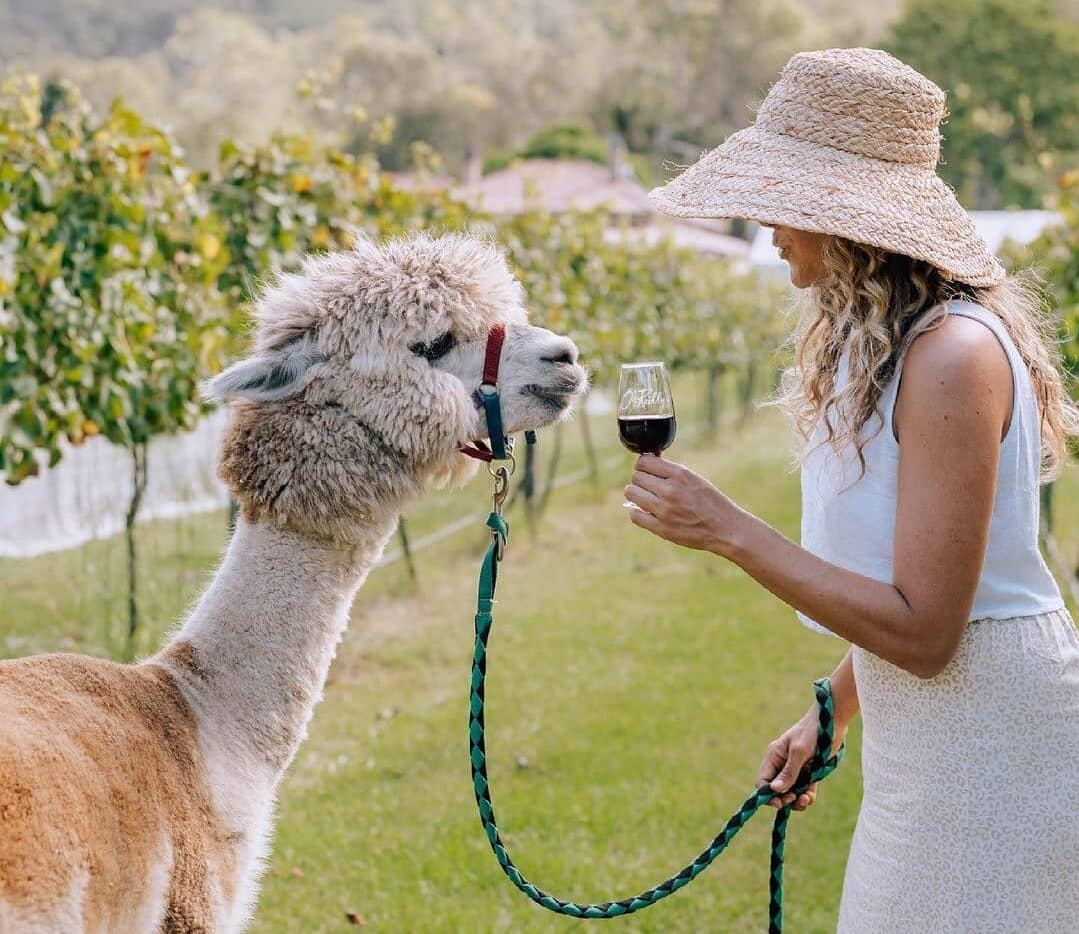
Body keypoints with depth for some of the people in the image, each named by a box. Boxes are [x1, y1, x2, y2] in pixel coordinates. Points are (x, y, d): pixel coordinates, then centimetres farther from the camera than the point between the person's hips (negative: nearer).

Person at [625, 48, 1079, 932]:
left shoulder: (953, 355, -23)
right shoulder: (874, 338, 7)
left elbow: (920, 629, -24)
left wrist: (727, 529, -24)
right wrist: (834, 710, 17)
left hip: (985, 725, -9)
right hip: (919, 729, 9)